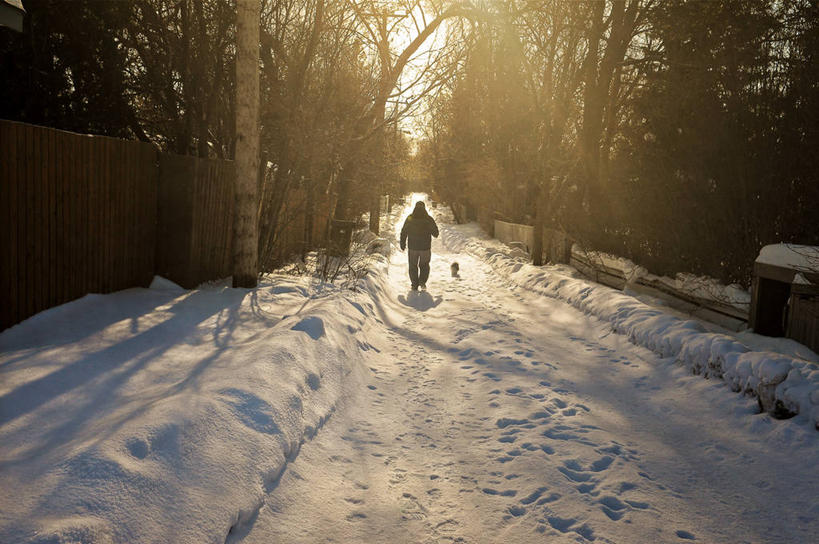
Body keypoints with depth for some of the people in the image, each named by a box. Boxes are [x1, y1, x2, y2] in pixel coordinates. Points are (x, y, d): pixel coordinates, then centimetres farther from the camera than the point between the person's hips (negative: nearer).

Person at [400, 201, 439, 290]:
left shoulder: (409, 219, -3)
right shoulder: (429, 219, -6)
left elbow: (403, 233, 2)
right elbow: (435, 233, 3)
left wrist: (402, 245, 12)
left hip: (412, 247, 0)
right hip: (425, 248, 0)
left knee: (413, 266, 12)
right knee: (424, 265, 18)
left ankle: (415, 285, 6)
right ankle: (422, 281, 0)